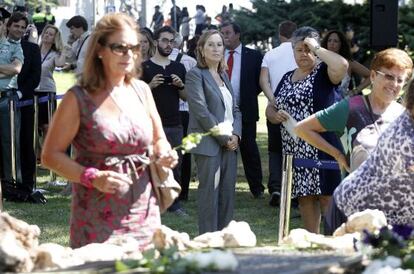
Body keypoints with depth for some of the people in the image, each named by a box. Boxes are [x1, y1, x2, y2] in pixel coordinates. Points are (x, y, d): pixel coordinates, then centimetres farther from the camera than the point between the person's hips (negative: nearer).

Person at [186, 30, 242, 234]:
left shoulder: (223, 75, 17)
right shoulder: (195, 75, -5)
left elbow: (235, 109, 17)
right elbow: (201, 111, -13)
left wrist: (236, 134, -1)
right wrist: (224, 138, -13)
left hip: (229, 143, 7)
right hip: (208, 145, -7)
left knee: (227, 194, 6)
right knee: (210, 194, -5)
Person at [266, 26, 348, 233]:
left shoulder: (323, 73, -2)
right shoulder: (287, 78, 17)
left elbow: (342, 65, -26)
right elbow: (270, 109, 24)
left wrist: (316, 48, -13)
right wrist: (275, 115, -1)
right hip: (294, 150, 6)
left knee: (327, 197, -8)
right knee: (304, 198, 9)